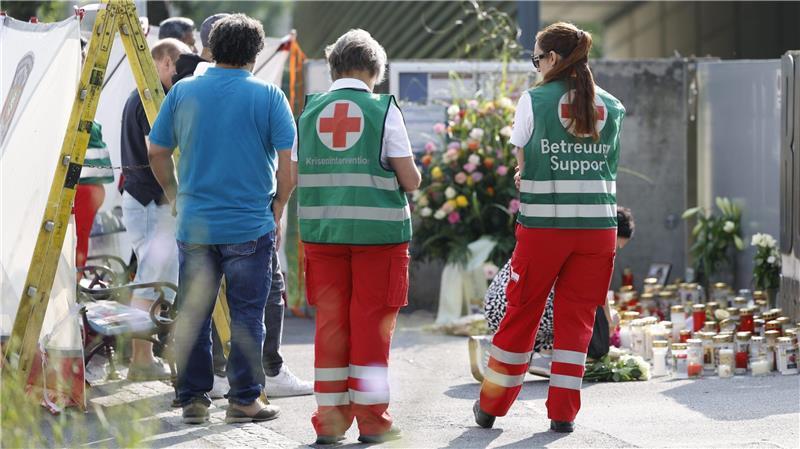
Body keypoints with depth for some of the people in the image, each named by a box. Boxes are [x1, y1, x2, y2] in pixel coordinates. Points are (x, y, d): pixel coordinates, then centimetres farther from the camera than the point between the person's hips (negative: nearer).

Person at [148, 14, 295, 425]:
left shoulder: (183, 92, 3)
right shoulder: (268, 96, -4)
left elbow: (157, 154, 7)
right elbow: (287, 164, -7)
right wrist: (277, 210, 7)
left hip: (194, 225, 2)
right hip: (250, 227, -2)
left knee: (193, 315, 10)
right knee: (247, 315, 5)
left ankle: (193, 399, 14)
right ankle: (244, 400, 7)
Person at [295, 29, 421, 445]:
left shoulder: (308, 113, 5)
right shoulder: (383, 110, -5)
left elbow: (295, 179, 7)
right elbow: (411, 180, -5)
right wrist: (409, 173, 17)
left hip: (321, 233, 3)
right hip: (378, 232, -3)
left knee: (329, 324, 9)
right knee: (371, 326, 4)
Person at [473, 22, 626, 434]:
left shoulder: (534, 100, -5)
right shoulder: (611, 106, 6)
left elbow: (522, 162, 0)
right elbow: (609, 164, 11)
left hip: (543, 225, -2)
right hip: (598, 226, 2)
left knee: (521, 315, 9)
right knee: (576, 317, 9)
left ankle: (491, 407, 20)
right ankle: (563, 412, 9)